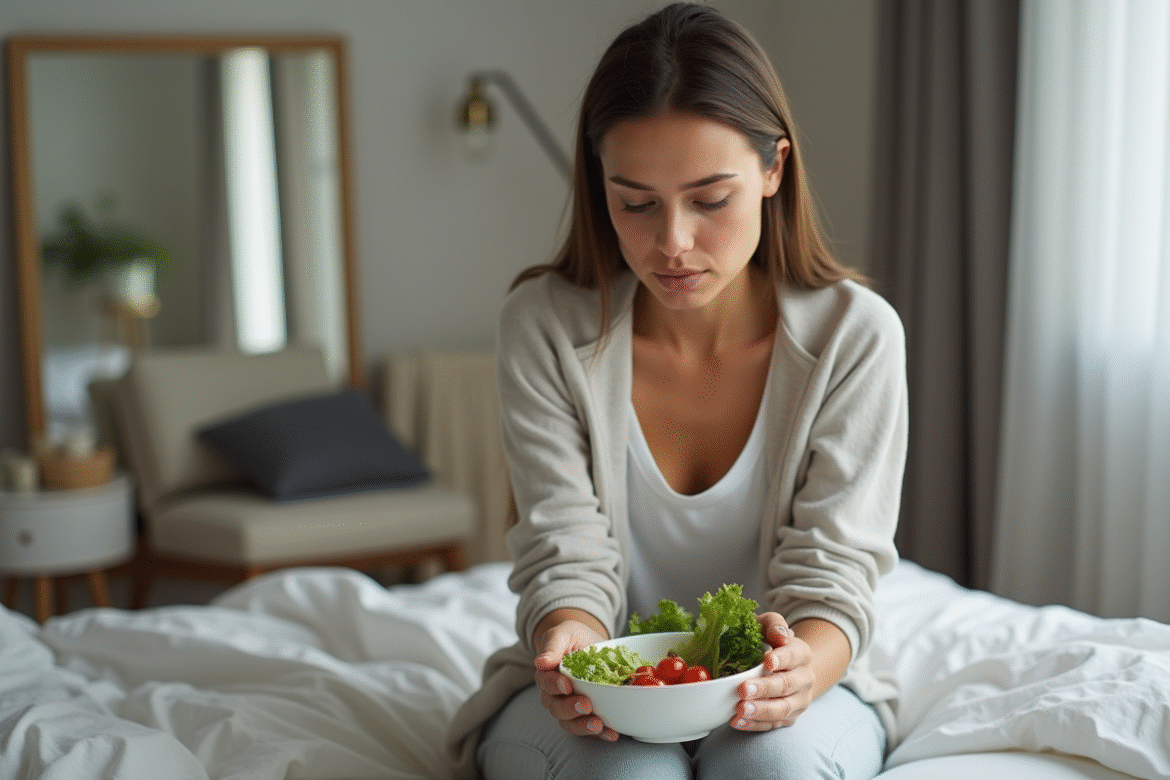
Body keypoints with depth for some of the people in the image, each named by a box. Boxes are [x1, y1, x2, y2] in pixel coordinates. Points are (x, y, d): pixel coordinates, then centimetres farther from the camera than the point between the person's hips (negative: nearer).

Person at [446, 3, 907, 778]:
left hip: (782, 690, 0)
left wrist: (805, 665, -36)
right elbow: (569, 553, -12)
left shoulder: (855, 334, -11)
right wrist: (567, 639, -36)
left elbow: (832, 570, -13)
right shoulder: (543, 327, -10)